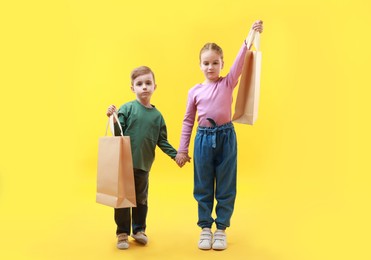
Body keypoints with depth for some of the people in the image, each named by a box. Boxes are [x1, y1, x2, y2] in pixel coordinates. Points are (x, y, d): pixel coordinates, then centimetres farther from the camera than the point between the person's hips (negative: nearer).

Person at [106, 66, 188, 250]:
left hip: (143, 166, 3)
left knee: (141, 199, 16)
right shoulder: (127, 108, -7)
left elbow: (162, 142, 7)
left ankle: (139, 230, 32)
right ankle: (122, 233, 21)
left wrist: (176, 155, 0)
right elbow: (118, 134, -9)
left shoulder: (157, 115, 4)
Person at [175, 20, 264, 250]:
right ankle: (205, 228, 25)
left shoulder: (228, 83, 0)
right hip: (204, 138, 1)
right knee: (203, 188, 9)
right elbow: (188, 121, 8)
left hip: (226, 137, -1)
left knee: (225, 187, 8)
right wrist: (182, 149, 7)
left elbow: (240, 63, -15)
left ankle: (221, 229, 22)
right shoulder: (195, 91, 3)